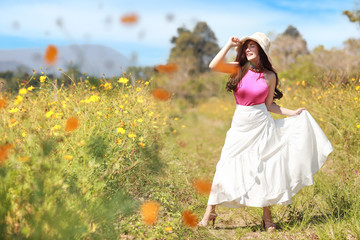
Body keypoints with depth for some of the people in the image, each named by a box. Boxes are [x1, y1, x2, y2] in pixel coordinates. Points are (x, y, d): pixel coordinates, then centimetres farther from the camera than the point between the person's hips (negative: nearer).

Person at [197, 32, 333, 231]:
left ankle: (267, 217, 18)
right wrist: (230, 44, -11)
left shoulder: (270, 76, 3)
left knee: (264, 170, 3)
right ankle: (210, 212, 9)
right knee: (226, 167, -3)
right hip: (240, 125, 0)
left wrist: (293, 113, 1)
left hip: (261, 125, 0)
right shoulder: (238, 69, 0)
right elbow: (213, 66, -16)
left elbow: (269, 105, 8)